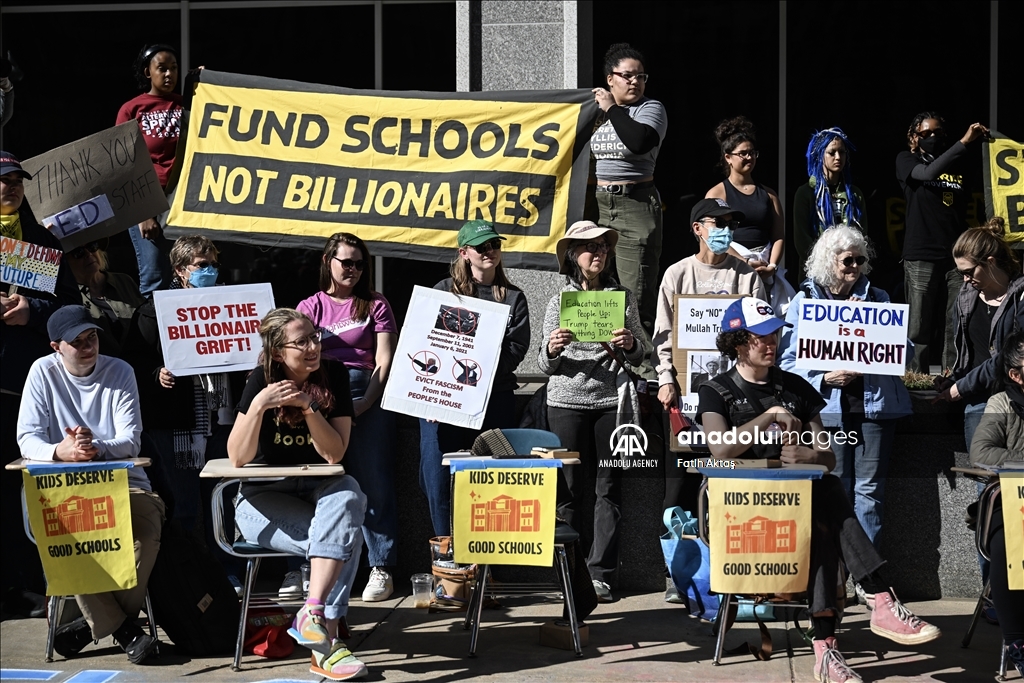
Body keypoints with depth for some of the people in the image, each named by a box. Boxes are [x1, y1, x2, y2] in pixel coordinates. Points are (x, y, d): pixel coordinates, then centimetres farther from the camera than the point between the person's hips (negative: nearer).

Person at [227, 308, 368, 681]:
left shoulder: (333, 375, -4)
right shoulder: (262, 379, -10)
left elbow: (334, 454, -9)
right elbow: (238, 458, -16)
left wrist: (308, 406, -21)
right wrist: (258, 405, -29)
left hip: (318, 489, 3)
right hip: (264, 499, -3)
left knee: (347, 497, -32)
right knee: (343, 536, -27)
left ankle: (313, 613, -37)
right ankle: (325, 644, -23)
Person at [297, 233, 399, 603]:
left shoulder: (375, 305, 14)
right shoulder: (309, 307, 17)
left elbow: (384, 359, 4)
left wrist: (364, 403, -9)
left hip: (367, 396, -1)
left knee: (373, 481, -6)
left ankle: (381, 569, -5)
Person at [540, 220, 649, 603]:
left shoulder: (623, 297, 10)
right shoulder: (560, 300, 8)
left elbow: (640, 357, 11)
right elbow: (546, 366, 7)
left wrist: (630, 345, -11)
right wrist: (552, 349, -15)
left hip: (611, 400, 1)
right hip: (567, 401, -1)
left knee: (609, 488, 0)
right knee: (568, 488, 0)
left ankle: (600, 573, 4)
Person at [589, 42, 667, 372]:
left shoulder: (651, 109, -3)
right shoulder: (597, 110, 15)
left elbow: (640, 141, -24)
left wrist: (612, 108, -14)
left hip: (636, 206, -6)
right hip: (600, 204, 7)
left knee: (636, 295, -9)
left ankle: (644, 367, -8)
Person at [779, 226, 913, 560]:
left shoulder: (878, 298, 14)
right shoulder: (804, 301, 7)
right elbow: (788, 360, 1)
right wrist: (825, 378, -13)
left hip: (874, 405, 2)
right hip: (828, 407, -1)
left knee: (869, 490, 0)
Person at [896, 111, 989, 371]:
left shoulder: (956, 166, 17)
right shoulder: (906, 160, 7)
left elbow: (965, 209, 17)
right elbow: (929, 173, -14)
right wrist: (964, 142, -18)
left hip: (956, 254, 3)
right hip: (921, 255, -3)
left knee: (957, 326, -3)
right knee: (920, 327, -3)